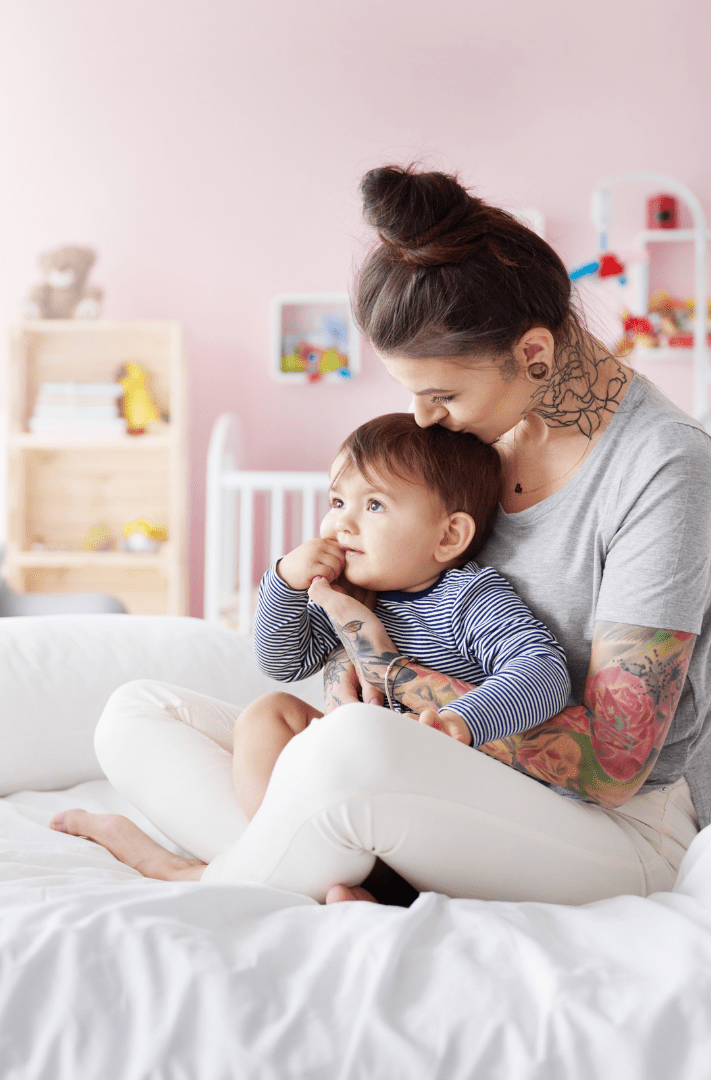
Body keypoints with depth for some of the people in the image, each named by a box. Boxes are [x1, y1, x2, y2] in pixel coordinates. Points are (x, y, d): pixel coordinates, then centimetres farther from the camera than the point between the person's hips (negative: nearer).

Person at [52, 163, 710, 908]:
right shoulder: (481, 423, 3)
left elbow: (612, 767, -22)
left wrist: (392, 674, -20)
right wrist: (348, 665, -10)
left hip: (618, 827, -8)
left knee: (357, 748, -40)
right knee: (133, 716, -1)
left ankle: (192, 885, -10)